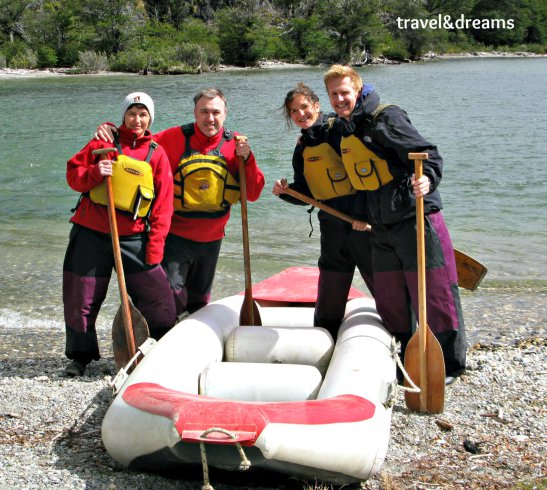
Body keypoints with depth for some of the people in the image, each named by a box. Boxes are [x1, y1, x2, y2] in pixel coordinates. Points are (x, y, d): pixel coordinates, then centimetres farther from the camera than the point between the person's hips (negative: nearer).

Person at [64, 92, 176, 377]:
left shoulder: (157, 154, 4)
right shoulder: (105, 142, 3)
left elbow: (163, 204, 2)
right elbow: (73, 174, 5)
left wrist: (155, 246, -5)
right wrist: (94, 173, -17)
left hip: (134, 238, 0)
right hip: (91, 235, 0)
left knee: (158, 295, -1)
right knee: (81, 299, 6)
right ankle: (80, 356, 24)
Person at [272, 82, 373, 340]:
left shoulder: (338, 129, -8)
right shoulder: (302, 148, 15)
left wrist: (363, 213, -20)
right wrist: (286, 192, -3)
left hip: (363, 222, -7)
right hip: (331, 227, 7)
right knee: (327, 308, 12)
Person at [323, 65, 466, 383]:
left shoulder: (386, 118, -10)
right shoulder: (346, 130, 14)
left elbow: (428, 154, -20)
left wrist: (427, 179, -37)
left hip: (416, 220, -8)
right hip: (382, 229, 8)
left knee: (432, 295, -3)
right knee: (390, 302, 12)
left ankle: (450, 365, 10)